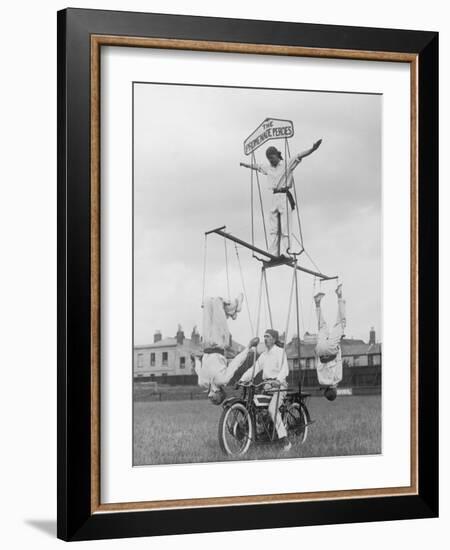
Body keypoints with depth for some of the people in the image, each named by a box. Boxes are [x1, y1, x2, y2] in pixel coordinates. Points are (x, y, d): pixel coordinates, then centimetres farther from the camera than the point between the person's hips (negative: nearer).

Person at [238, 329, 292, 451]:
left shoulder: (280, 352, -3)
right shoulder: (264, 354, 17)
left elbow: (284, 370, -16)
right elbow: (254, 368, 13)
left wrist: (277, 381, -34)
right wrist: (242, 380, 1)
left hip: (279, 385, -8)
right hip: (267, 385, 8)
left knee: (272, 408, -27)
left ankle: (285, 440, -28)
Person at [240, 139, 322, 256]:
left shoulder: (287, 164, 2)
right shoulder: (267, 168, 18)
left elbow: (299, 156, -10)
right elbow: (256, 166, 36)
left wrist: (312, 149, -23)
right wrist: (245, 165, 51)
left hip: (285, 196, -6)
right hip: (274, 197, 6)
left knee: (285, 227, -12)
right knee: (273, 228, 1)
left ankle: (284, 252, -19)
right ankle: (273, 254, -1)